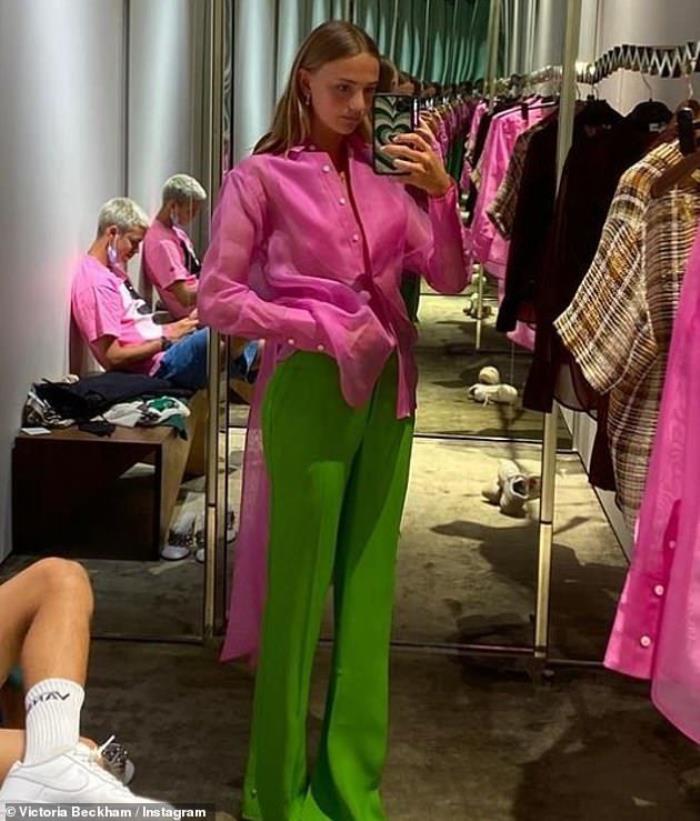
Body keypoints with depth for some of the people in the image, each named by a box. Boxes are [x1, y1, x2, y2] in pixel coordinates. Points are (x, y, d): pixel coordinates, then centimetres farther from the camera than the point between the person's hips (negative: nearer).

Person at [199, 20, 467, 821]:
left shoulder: (383, 181, 11)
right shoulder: (261, 176, -3)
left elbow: (449, 279, 6)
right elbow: (217, 298, -8)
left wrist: (442, 193, -9)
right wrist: (321, 328, -15)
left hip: (387, 390, 5)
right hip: (309, 391, -5)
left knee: (368, 585, 10)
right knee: (299, 589, 2)